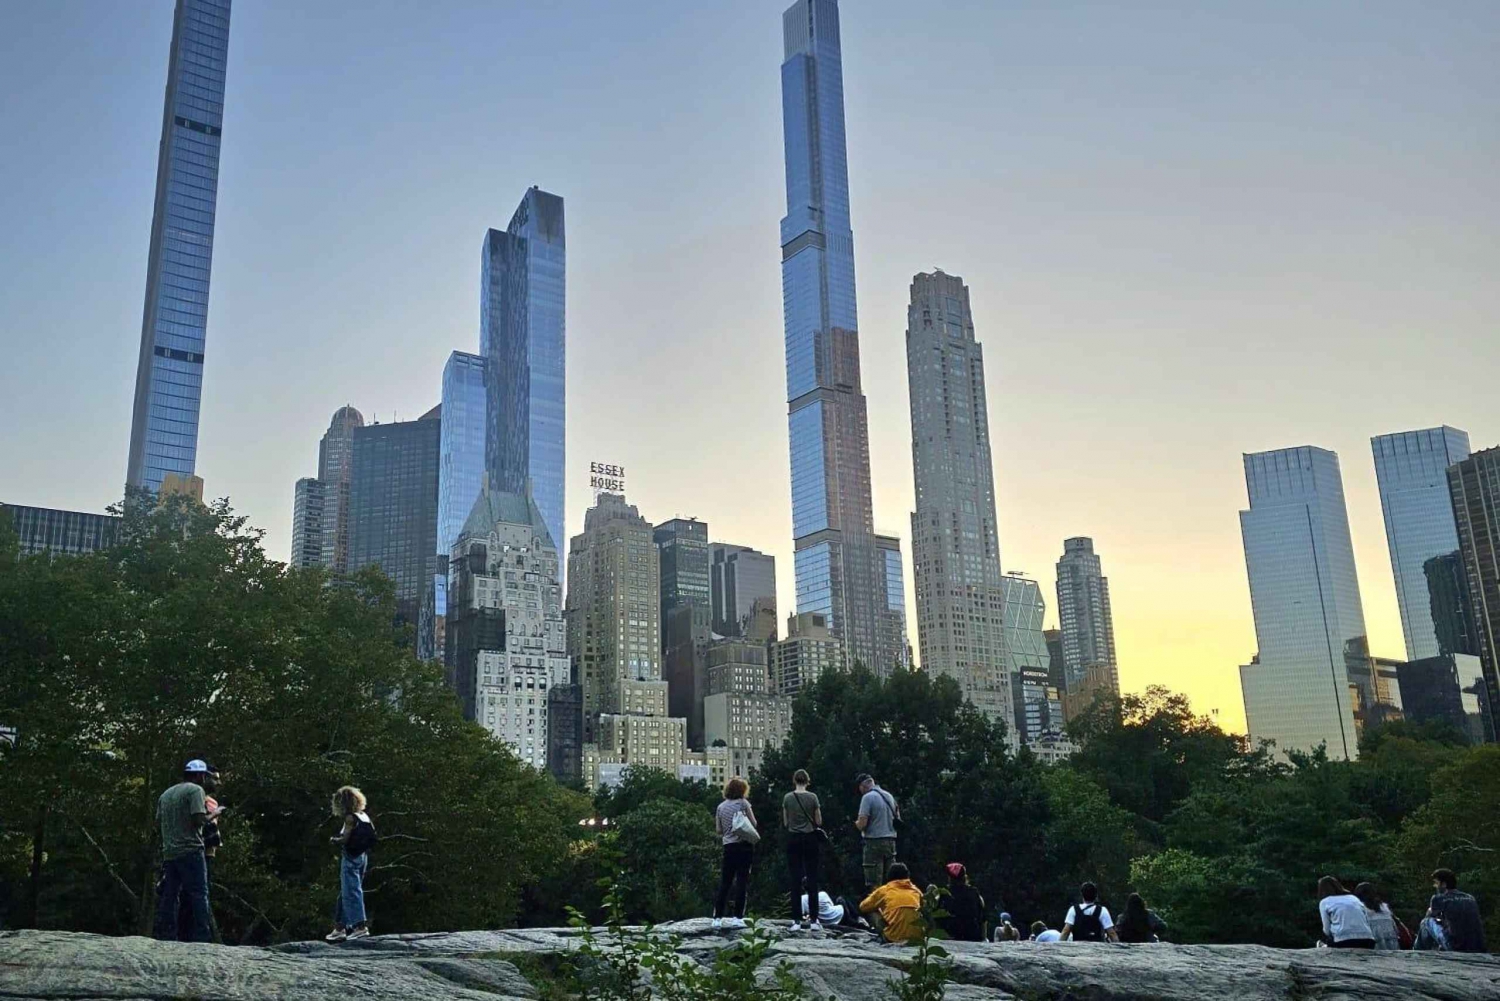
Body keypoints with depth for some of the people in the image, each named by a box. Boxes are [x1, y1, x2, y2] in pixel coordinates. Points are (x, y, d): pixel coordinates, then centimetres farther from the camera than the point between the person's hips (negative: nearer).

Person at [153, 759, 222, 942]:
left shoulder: (166, 794, 19)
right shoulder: (195, 790, -5)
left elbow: (158, 822, 20)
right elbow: (199, 819, -16)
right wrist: (214, 814, 1)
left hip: (168, 852, 7)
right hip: (190, 851, -7)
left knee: (169, 896, 9)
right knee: (199, 895, -6)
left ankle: (166, 937, 8)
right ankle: (201, 937, -10)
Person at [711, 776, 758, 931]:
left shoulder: (721, 806, 7)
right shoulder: (743, 803, -5)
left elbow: (718, 829, 10)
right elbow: (753, 824, -3)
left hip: (728, 847, 4)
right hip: (744, 845, -4)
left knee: (724, 883, 7)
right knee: (741, 881, 0)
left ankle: (718, 918, 5)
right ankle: (737, 917, -1)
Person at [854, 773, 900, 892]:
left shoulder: (867, 797, -9)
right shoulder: (889, 796, 13)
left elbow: (862, 823, -15)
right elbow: (897, 819, 19)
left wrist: (856, 823, 5)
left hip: (874, 841, -7)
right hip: (891, 840, 7)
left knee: (873, 883, -4)